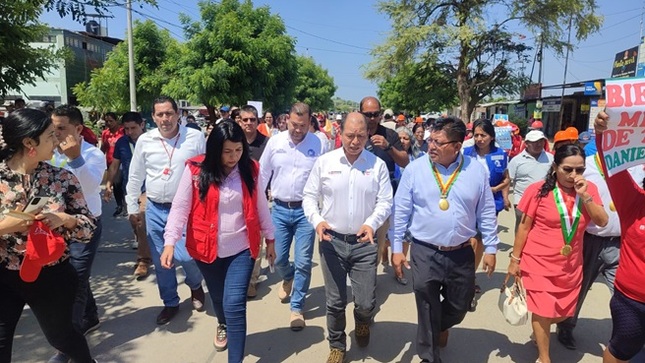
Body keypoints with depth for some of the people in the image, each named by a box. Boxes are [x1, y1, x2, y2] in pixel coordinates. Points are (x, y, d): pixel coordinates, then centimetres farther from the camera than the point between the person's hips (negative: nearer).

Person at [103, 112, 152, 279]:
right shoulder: (121, 142, 3)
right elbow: (114, 165, 12)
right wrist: (108, 184, 5)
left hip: (147, 189, -5)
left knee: (142, 223, -13)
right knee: (134, 224, 12)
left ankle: (143, 260, -2)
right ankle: (145, 253, 29)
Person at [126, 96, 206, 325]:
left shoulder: (195, 137, -7)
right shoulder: (144, 140, 0)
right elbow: (135, 177, 9)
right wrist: (132, 208, 10)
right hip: (155, 209, 3)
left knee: (186, 255, -8)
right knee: (161, 260, 12)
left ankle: (195, 286, 28)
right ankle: (170, 303, 33)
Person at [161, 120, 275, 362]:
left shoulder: (250, 170, -4)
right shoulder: (196, 170, -11)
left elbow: (261, 207, 4)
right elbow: (180, 207, -11)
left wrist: (270, 239, 8)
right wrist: (170, 242, -20)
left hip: (241, 249, -1)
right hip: (207, 249, 1)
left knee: (235, 305, -7)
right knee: (218, 297, 23)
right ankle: (223, 326, 57)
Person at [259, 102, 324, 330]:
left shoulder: (318, 144, -7)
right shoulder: (275, 142, -1)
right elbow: (263, 174, 8)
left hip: (306, 210, -2)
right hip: (280, 209, 2)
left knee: (303, 262, 0)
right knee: (278, 258, 12)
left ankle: (297, 308, 20)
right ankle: (288, 278, 49)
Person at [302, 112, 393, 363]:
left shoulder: (377, 164, -2)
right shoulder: (325, 162, -2)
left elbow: (385, 201, -1)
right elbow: (309, 196, 3)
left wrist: (372, 223, -19)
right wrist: (317, 220, -15)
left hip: (364, 243, 0)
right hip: (332, 240, 0)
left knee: (366, 303, 4)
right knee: (335, 302, 11)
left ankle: (362, 321, 43)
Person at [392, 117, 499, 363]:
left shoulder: (476, 170, -4)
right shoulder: (414, 169, -9)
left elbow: (486, 213, 3)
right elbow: (400, 211, -4)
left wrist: (490, 248, 4)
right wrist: (397, 248, -4)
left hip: (462, 253, 2)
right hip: (424, 252, -2)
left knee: (459, 306, 19)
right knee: (427, 309, 11)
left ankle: (440, 328, 53)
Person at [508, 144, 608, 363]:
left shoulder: (588, 189, 0)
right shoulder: (538, 189, -12)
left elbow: (602, 222, -7)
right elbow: (524, 226, -6)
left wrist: (585, 195, -18)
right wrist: (515, 259, -4)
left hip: (570, 266, 4)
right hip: (539, 263, -4)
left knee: (562, 313, 16)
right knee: (543, 311, 4)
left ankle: (539, 331, 47)